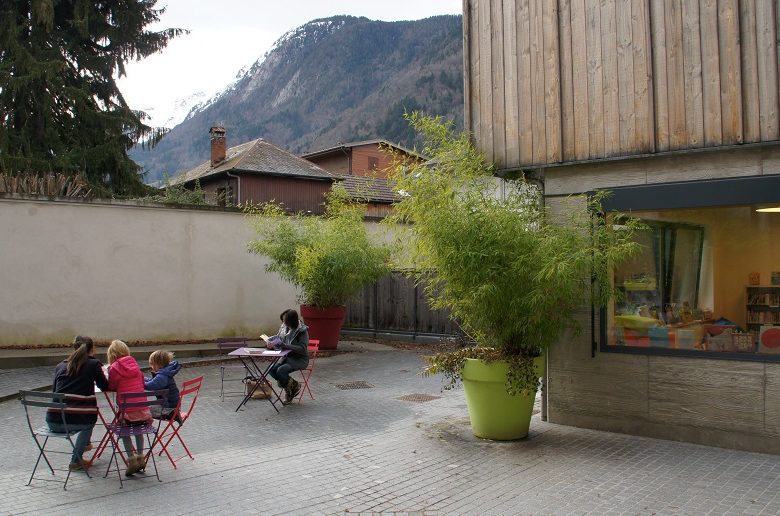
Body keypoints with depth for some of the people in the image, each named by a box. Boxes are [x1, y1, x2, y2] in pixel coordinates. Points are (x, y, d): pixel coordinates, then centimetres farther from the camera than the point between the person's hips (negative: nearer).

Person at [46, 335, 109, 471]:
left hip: (54, 422, 4)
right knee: (89, 421, 33)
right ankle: (75, 461, 32)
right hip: (79, 420, -4)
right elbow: (104, 386, 13)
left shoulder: (60, 366, 14)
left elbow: (54, 390, 24)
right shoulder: (93, 364, 2)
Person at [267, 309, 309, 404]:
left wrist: (284, 345, -29)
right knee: (272, 370, -17)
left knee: (281, 371, -28)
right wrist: (273, 345, -10)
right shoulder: (287, 329, 4)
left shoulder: (302, 331, -16)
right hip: (287, 357, 7)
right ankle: (288, 389, 3)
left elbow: (302, 348, -24)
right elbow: (283, 344, 13)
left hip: (300, 359, -7)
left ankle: (294, 387, 1)